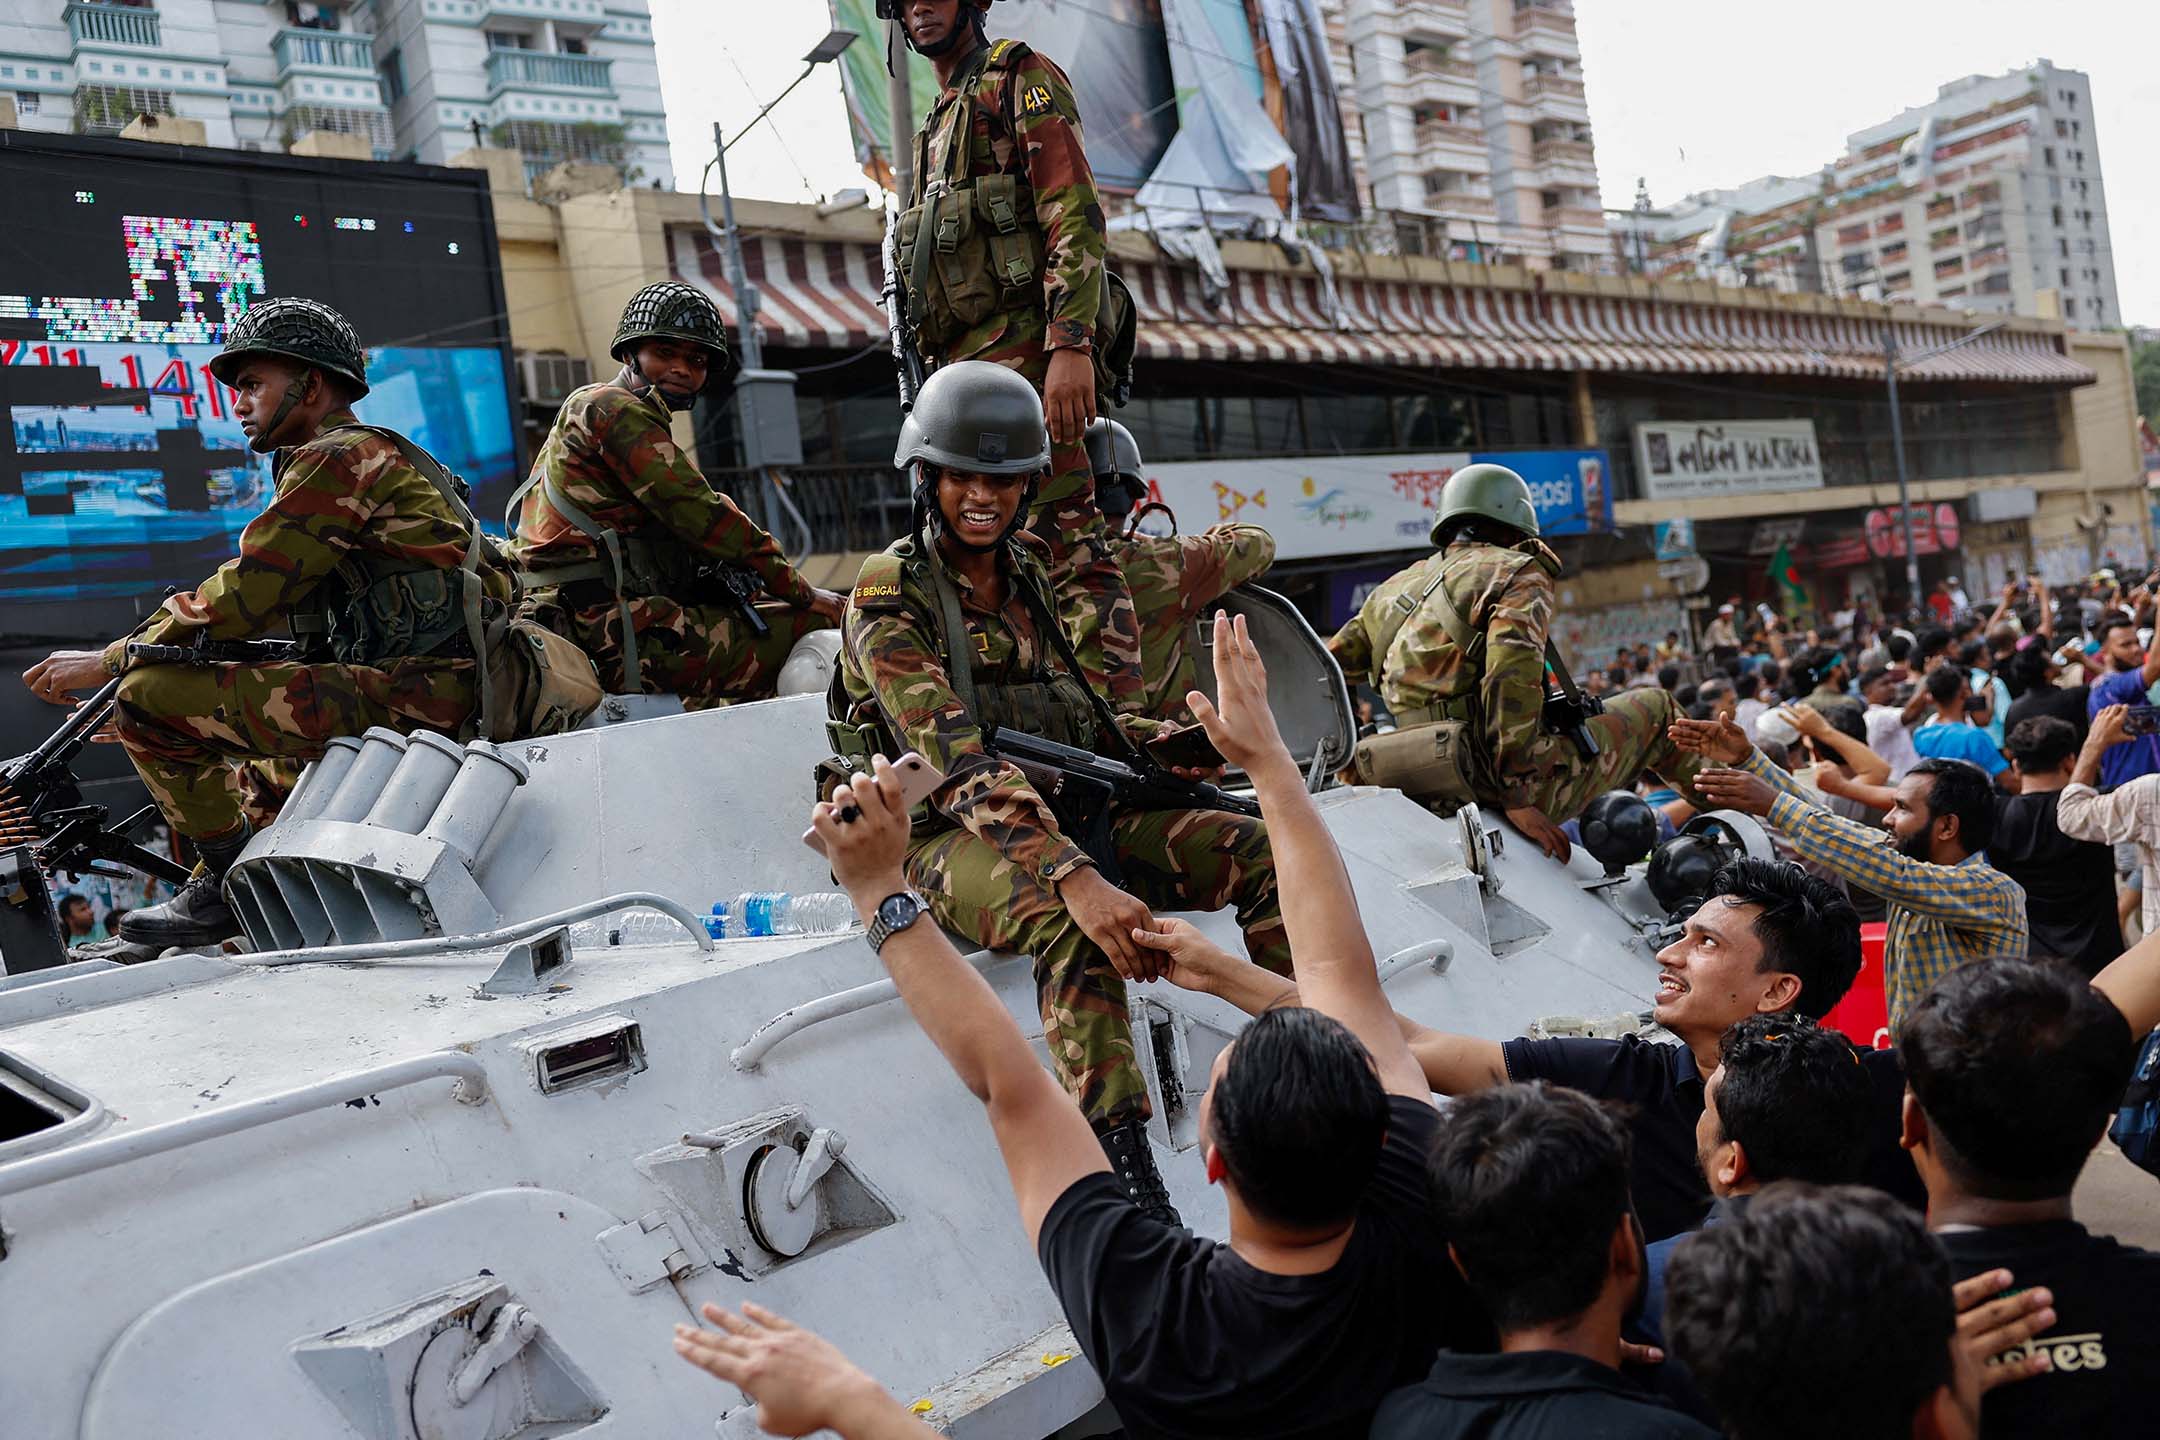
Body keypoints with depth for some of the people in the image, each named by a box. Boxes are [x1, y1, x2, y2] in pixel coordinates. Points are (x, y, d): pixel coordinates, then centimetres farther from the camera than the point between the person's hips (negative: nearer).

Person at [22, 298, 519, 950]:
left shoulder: (338, 458, -6)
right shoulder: (382, 457, 25)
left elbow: (244, 593, -13)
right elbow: (276, 607, 25)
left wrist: (109, 661, -3)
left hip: (407, 694, -11)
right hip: (443, 693, 11)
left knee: (149, 697, -13)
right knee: (243, 779, 31)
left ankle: (231, 884, -2)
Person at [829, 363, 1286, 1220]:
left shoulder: (1025, 573, 13)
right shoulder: (890, 596, -10)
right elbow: (957, 762, -24)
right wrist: (1073, 876, -38)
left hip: (1064, 814, 7)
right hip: (951, 839, -7)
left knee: (1260, 848, -11)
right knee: (1074, 925, -39)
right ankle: (1129, 1184, -41)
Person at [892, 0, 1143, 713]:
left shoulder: (1021, 78, 3)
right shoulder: (938, 122, 30)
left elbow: (1076, 213, -11)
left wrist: (1071, 345, -24)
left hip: (1022, 347, -9)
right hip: (961, 365, 10)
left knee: (1067, 546, -18)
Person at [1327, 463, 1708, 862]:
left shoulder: (1391, 592, 18)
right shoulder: (1518, 572, -1)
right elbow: (1512, 677, -18)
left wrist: (1351, 769, 30)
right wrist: (1519, 798, -20)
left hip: (1438, 797, 6)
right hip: (1527, 782, -6)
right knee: (1654, 708, 17)